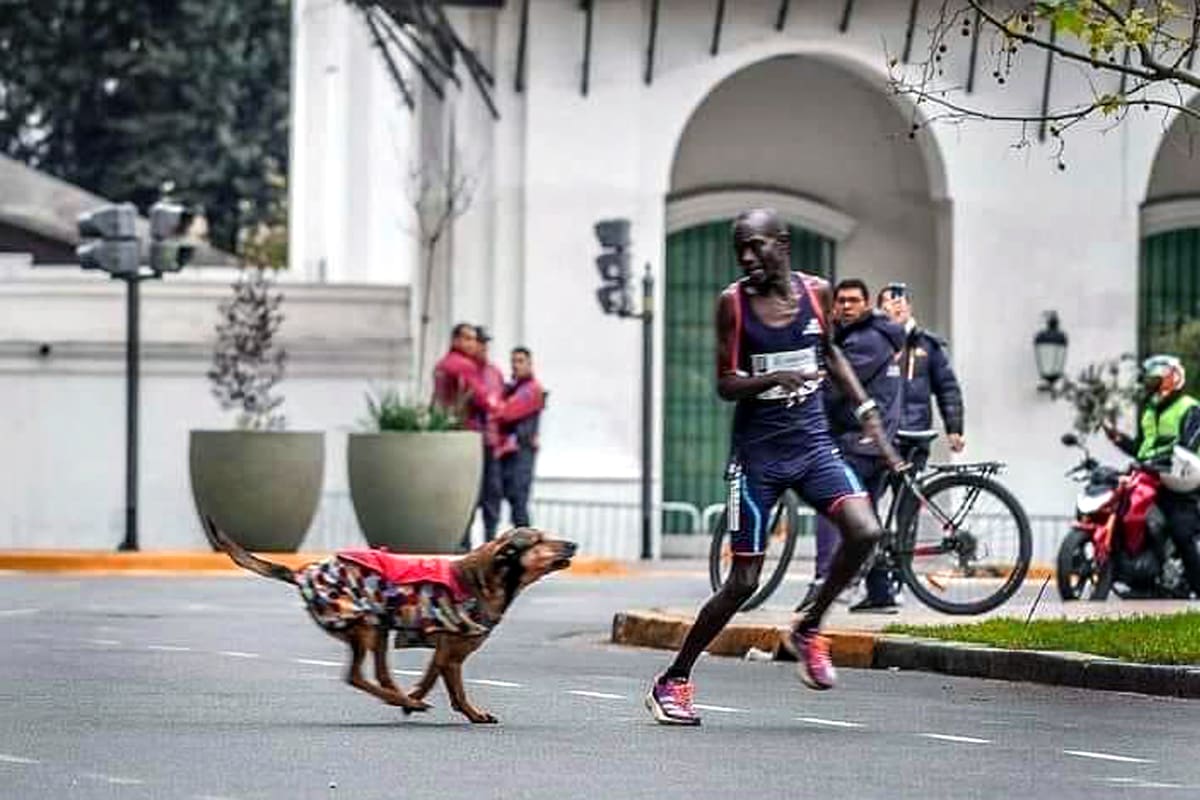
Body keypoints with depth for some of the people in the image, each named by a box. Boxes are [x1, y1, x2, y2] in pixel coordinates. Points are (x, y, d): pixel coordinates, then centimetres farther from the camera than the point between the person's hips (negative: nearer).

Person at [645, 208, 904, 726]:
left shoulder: (816, 292, 3)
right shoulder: (733, 303, -7)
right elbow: (725, 385, -7)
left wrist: (866, 411, 16)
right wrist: (773, 379, -26)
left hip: (812, 441, 3)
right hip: (757, 450, -3)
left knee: (865, 532, -21)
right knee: (743, 582, -3)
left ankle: (808, 630, 3)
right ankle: (673, 680, 14)